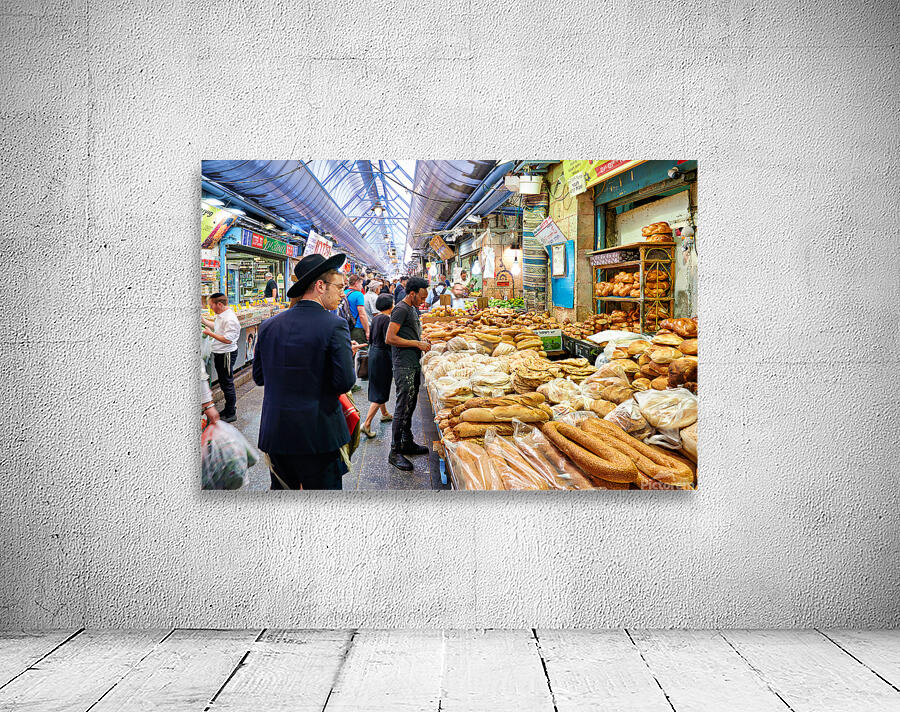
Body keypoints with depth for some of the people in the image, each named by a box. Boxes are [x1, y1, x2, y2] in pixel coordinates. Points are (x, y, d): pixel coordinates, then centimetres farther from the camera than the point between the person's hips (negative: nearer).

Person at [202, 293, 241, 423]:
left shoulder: (230, 319, -23)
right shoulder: (221, 315, 10)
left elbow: (228, 339, -27)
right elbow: (215, 326, 29)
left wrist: (210, 333, -20)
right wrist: (203, 319, 24)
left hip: (227, 354, -10)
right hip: (219, 354, 10)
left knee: (227, 384, -1)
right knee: (223, 383, 19)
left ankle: (231, 414, 9)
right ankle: (229, 408, 32)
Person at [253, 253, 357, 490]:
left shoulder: (269, 325, 3)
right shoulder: (335, 325, -12)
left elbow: (259, 377, 9)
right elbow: (345, 382, -15)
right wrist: (348, 355, 4)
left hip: (274, 433, 5)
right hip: (318, 435, -5)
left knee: (281, 489, 19)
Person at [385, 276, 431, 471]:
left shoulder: (412, 309, 17)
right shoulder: (401, 309, -13)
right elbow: (389, 338, -19)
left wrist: (422, 344, 11)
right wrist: (417, 343, -16)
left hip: (414, 364, 10)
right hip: (404, 365, -10)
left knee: (410, 405, 16)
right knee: (403, 407, -7)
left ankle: (407, 443, 27)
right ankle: (395, 451, -1)